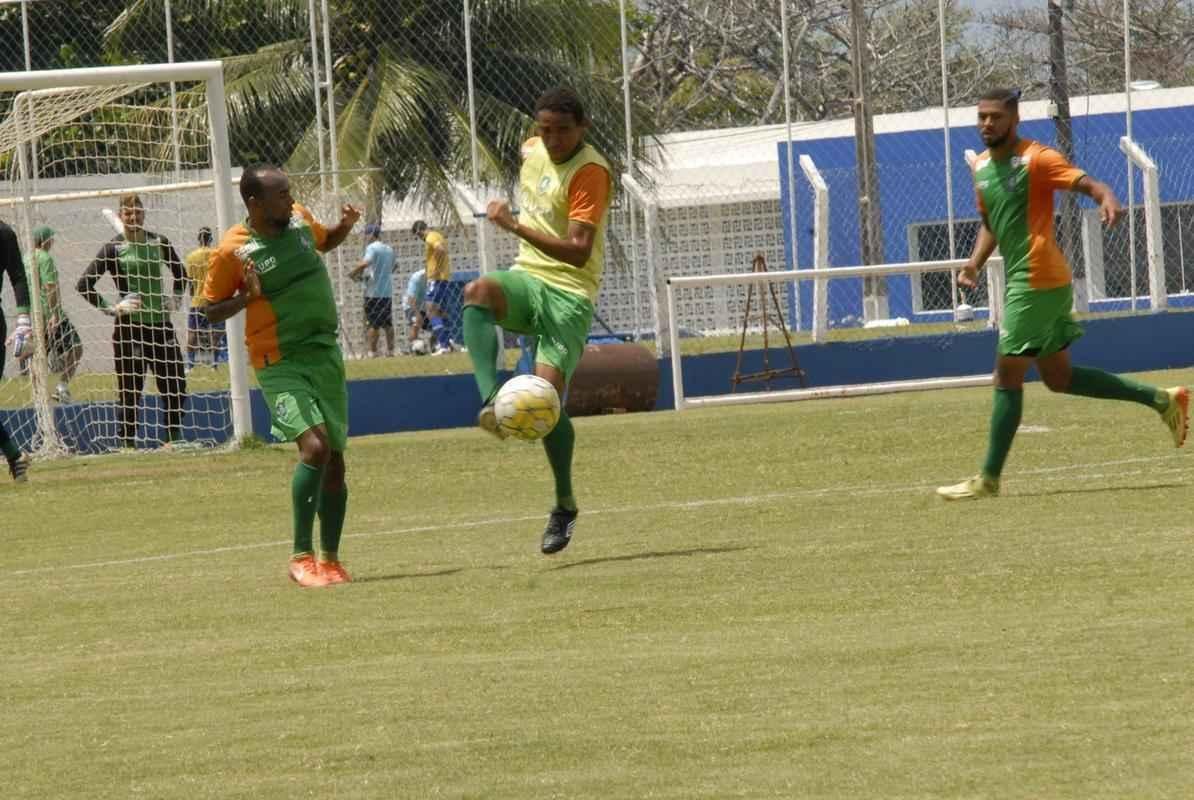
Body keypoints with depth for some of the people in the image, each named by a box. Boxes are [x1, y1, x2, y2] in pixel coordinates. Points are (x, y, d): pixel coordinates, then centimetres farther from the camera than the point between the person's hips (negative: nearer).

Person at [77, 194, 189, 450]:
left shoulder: (159, 243, 7)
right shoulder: (114, 248, -5)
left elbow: (180, 273, 24)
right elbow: (84, 284, -8)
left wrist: (176, 298, 10)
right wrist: (110, 308, -10)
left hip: (160, 323, 4)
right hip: (129, 326, -4)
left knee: (175, 384, 3)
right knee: (130, 388, -1)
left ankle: (174, 437, 16)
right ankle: (128, 441, 7)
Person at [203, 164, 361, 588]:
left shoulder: (300, 219, 3)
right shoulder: (233, 250, -13)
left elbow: (324, 242, 26)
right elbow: (211, 310, -4)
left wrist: (345, 226, 5)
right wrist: (248, 297, -22)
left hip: (326, 354, 6)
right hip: (280, 365, -6)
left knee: (334, 460, 8)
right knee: (314, 445, -25)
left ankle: (330, 560, 24)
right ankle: (302, 557, -16)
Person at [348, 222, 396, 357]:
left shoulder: (372, 247, -10)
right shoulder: (389, 249, 13)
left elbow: (365, 262, -27)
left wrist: (353, 273, -14)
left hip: (374, 292, -7)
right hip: (388, 292, 7)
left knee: (373, 324, -4)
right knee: (388, 323, 12)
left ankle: (372, 351, -5)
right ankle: (390, 350, 14)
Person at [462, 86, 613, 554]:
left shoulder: (590, 172, -15)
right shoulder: (533, 151, 9)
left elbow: (578, 252, -25)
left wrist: (517, 227, -31)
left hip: (570, 292, -6)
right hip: (527, 277, 6)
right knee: (479, 292, -31)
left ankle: (565, 507, 4)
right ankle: (491, 401, -44)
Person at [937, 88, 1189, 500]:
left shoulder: (1036, 159, -11)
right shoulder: (982, 167, 15)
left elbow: (1088, 183, -22)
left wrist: (1107, 198, -44)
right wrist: (975, 263, 9)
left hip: (1037, 280, -9)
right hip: (1020, 280, 9)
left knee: (1007, 376, -6)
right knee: (1059, 377, 14)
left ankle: (988, 479, -1)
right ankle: (1161, 399, 22)